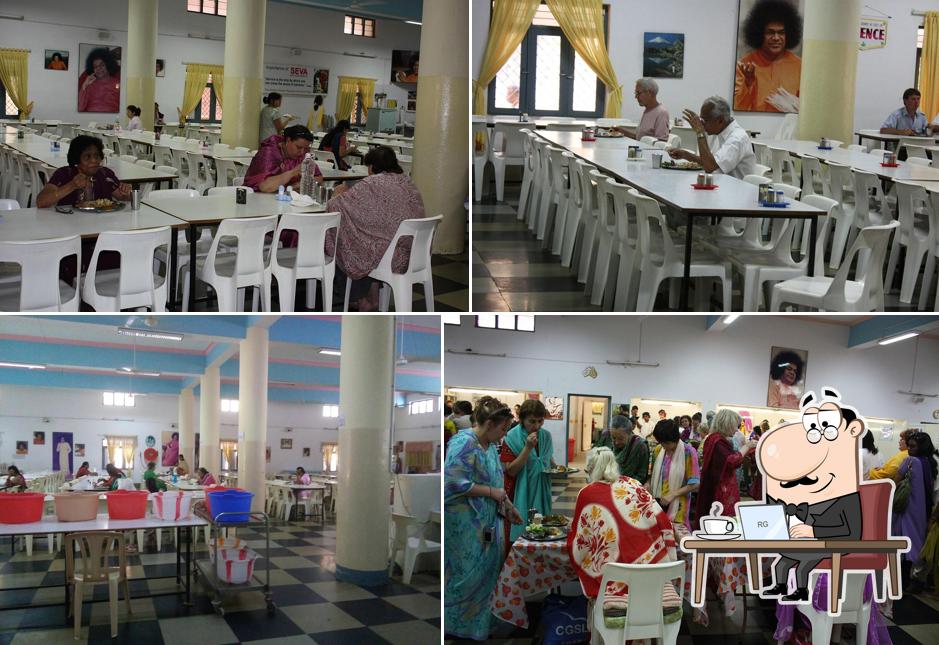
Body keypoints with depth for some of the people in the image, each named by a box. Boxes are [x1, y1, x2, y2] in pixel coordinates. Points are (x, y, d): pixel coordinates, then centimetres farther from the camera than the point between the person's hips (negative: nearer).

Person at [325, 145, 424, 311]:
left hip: (388, 259, -6)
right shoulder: (408, 182, 6)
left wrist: (338, 194, 13)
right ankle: (372, 299, 30)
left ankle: (363, 301, 33)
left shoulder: (370, 185, -14)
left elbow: (335, 207, -10)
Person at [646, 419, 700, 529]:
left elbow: (694, 484, -11)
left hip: (676, 505, -4)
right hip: (657, 502, 4)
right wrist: (648, 484, -3)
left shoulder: (688, 452, -10)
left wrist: (673, 494, -19)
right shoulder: (658, 450, 6)